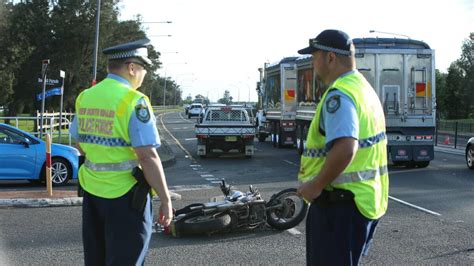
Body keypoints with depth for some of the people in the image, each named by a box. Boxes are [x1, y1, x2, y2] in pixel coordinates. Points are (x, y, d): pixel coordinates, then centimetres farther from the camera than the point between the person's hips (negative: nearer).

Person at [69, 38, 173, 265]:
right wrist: (165, 200, -16)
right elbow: (148, 156, -21)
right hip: (124, 194, -7)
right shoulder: (134, 101, -16)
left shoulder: (84, 98, 6)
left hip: (91, 189, 7)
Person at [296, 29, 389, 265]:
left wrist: (316, 185, -21)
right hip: (366, 199, 10)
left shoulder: (339, 95, -19)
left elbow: (345, 149, -33)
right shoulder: (365, 88, 13)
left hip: (341, 203, -10)